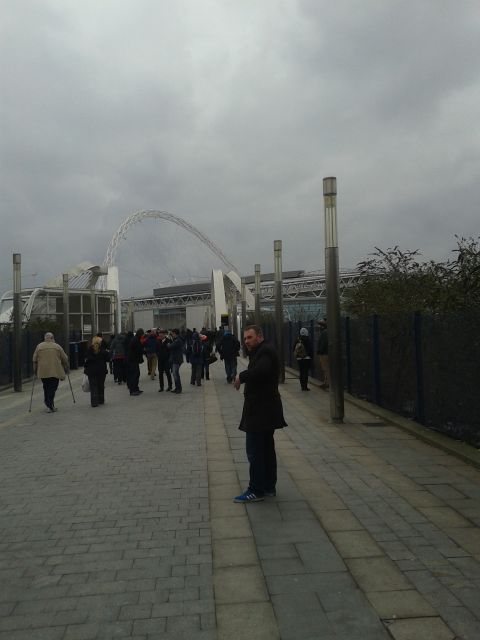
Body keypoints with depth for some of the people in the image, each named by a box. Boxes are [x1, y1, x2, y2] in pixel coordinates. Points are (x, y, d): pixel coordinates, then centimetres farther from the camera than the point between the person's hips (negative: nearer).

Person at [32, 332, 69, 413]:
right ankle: (50, 405, -8)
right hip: (55, 372, -2)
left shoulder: (39, 346, 6)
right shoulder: (57, 346, 3)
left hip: (43, 372, 2)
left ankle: (49, 405, 16)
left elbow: (34, 360, 7)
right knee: (53, 389, 0)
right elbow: (65, 359, 6)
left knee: (46, 388, 14)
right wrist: (66, 369, 20)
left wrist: (35, 370, 18)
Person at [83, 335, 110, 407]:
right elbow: (108, 359, -3)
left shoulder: (89, 350, -7)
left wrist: (85, 367, 6)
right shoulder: (103, 350, -8)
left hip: (91, 370, -1)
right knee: (101, 385, 14)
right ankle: (101, 400, 22)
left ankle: (94, 402, -8)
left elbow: (87, 359, -6)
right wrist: (107, 353, 13)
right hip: (101, 370, 1)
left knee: (93, 386, 1)